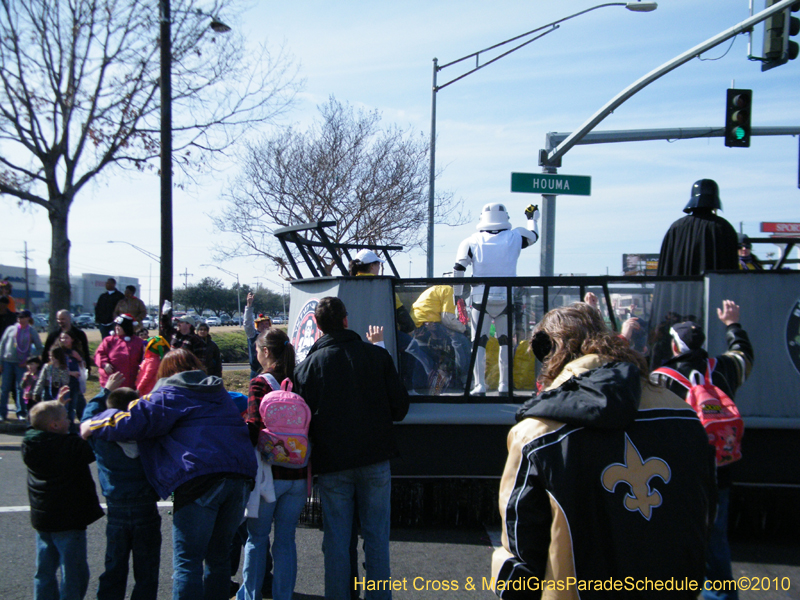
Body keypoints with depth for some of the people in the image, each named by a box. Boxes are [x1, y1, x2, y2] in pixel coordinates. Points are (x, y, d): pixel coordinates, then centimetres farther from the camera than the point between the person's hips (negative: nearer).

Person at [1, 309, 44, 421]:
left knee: (20, 388, -3)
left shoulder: (32, 332, 2)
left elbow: (39, 348, 7)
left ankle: (21, 413, 5)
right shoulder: (11, 329, 5)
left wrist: (29, 359, -5)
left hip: (21, 364, -1)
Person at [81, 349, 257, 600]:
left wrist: (93, 425, 13)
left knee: (187, 561, 1)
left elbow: (134, 420, -1)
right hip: (241, 476, 6)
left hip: (200, 480, -6)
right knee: (218, 555, 19)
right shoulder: (219, 392, 27)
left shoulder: (169, 394, 7)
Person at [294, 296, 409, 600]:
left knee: (336, 539, 8)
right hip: (375, 460, 1)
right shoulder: (377, 355, 0)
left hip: (332, 463, -1)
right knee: (376, 536, 9)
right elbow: (400, 406, 2)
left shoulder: (310, 364, -4)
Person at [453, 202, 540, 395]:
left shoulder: (472, 242, 1)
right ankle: (504, 385, 14)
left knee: (479, 342, 5)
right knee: (506, 342, 13)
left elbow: (458, 269, -4)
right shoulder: (515, 237, 4)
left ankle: (479, 385, 0)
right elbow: (534, 235, 25)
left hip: (480, 299, -1)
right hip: (506, 299, 1)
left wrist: (457, 295, 5)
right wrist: (533, 218, 44)